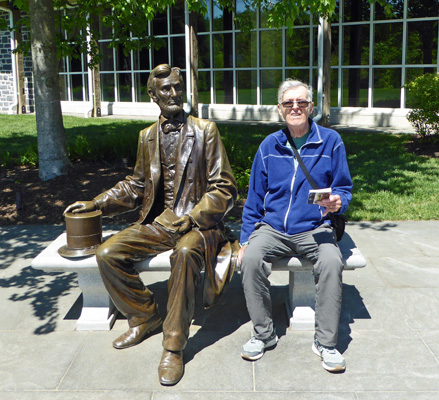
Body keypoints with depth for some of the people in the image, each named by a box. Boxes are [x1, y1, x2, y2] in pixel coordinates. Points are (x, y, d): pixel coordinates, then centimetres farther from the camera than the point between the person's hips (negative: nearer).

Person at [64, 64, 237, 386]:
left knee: (186, 251, -37)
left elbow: (224, 188, -5)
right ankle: (144, 317, 8)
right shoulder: (148, 136, 14)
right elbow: (136, 186, 22)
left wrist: (191, 218, -18)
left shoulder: (205, 130, -1)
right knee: (108, 254, -15)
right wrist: (95, 204, 12)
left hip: (196, 222, -5)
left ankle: (174, 346, -23)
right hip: (157, 222, 5)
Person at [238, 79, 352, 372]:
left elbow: (344, 188, 6)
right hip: (272, 227, 2)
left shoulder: (330, 141, 1)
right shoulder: (269, 146, 7)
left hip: (314, 228, -1)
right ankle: (264, 333, -7)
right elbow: (255, 197, 11)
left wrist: (337, 202, -19)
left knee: (332, 262, -31)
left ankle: (326, 342, -12)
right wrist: (246, 239, 4)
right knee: (251, 259, -27)